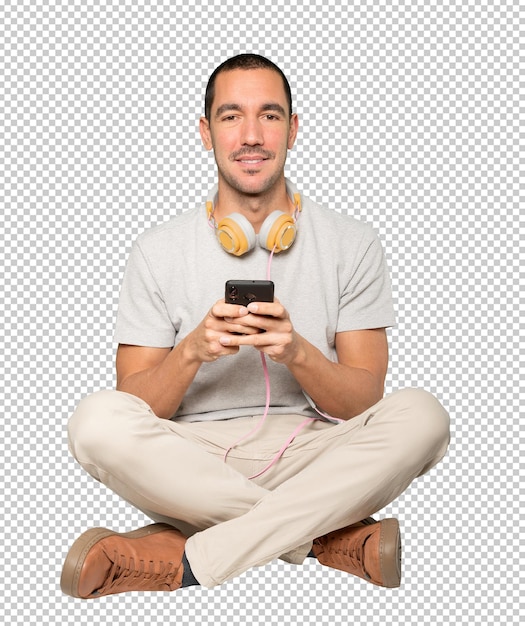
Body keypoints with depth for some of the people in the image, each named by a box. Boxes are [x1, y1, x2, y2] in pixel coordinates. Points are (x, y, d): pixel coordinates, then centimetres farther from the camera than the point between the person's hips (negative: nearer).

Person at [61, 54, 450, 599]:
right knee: (97, 421, -29)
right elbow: (135, 408, 0)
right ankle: (330, 538, -24)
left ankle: (184, 561, -30)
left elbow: (365, 401, -1)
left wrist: (297, 352, -20)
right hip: (190, 464, 0)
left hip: (310, 460, 1)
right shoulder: (157, 252, 4)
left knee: (420, 415, -28)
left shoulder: (351, 245, 4)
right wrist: (192, 352, -20)